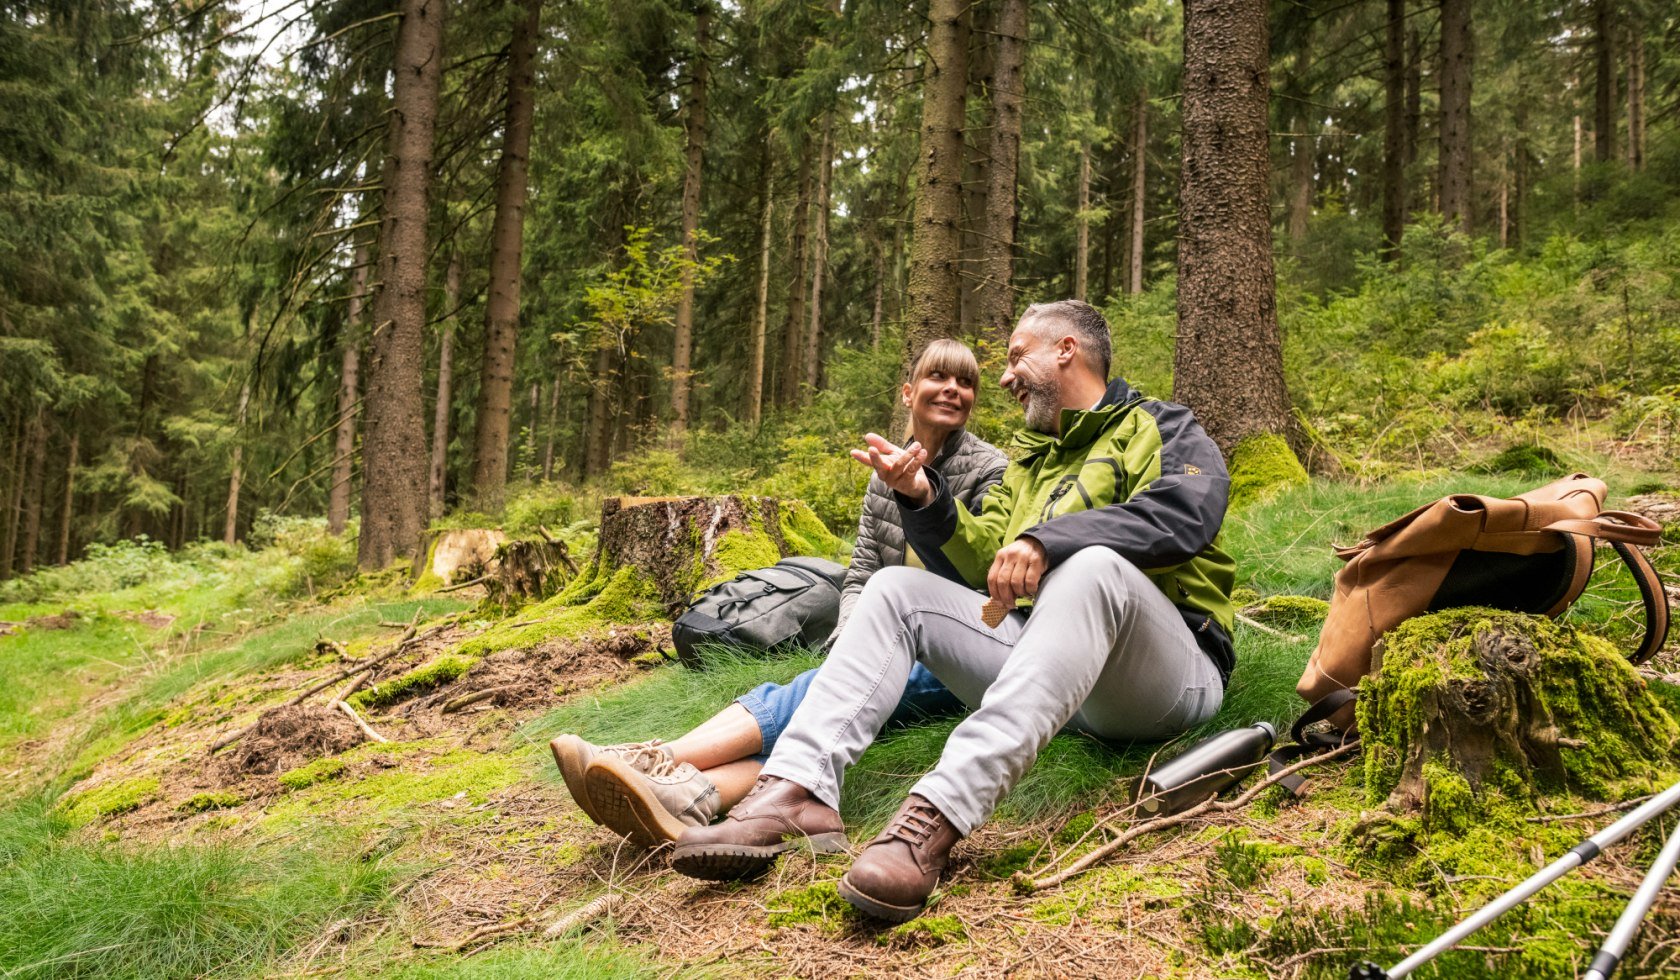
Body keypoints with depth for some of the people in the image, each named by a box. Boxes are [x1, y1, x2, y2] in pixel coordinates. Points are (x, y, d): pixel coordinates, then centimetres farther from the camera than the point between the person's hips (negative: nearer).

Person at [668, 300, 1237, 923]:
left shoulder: (1160, 429, 8)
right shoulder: (1030, 458, 29)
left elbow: (1185, 512, -15)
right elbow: (981, 562, 18)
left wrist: (1047, 539, -25)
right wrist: (921, 497, 1)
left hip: (1166, 673, -6)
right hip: (1041, 656, 6)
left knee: (1093, 566, -38)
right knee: (897, 587, -4)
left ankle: (934, 821, -52)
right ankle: (798, 790, -26)